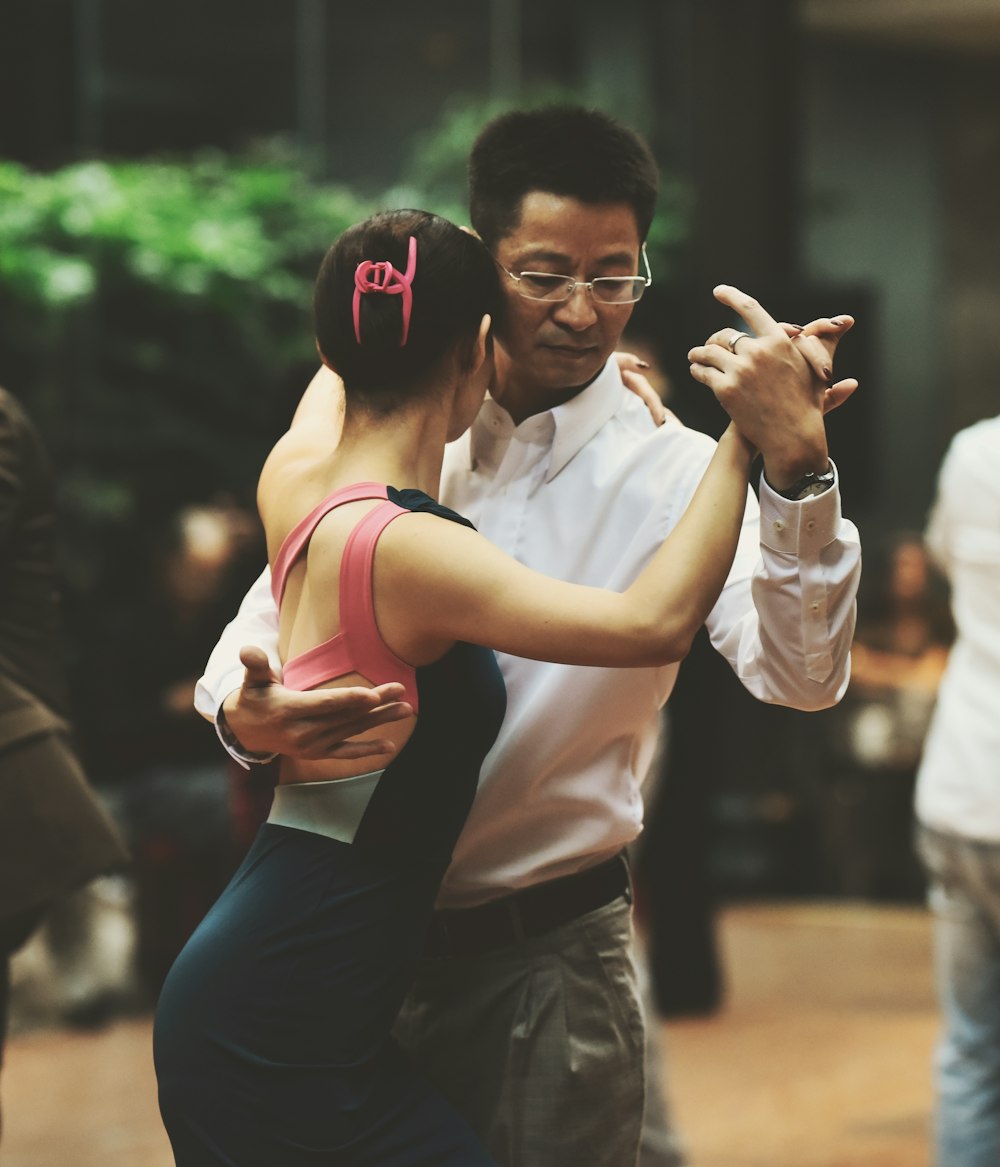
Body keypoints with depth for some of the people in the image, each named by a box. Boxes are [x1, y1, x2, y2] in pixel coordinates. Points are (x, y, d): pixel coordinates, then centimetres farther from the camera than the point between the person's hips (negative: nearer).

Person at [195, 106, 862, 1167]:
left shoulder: (673, 474, -7)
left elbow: (799, 674, -21)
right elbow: (271, 621, 7)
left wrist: (795, 465, -36)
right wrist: (244, 709, -17)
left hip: (542, 961, -3)